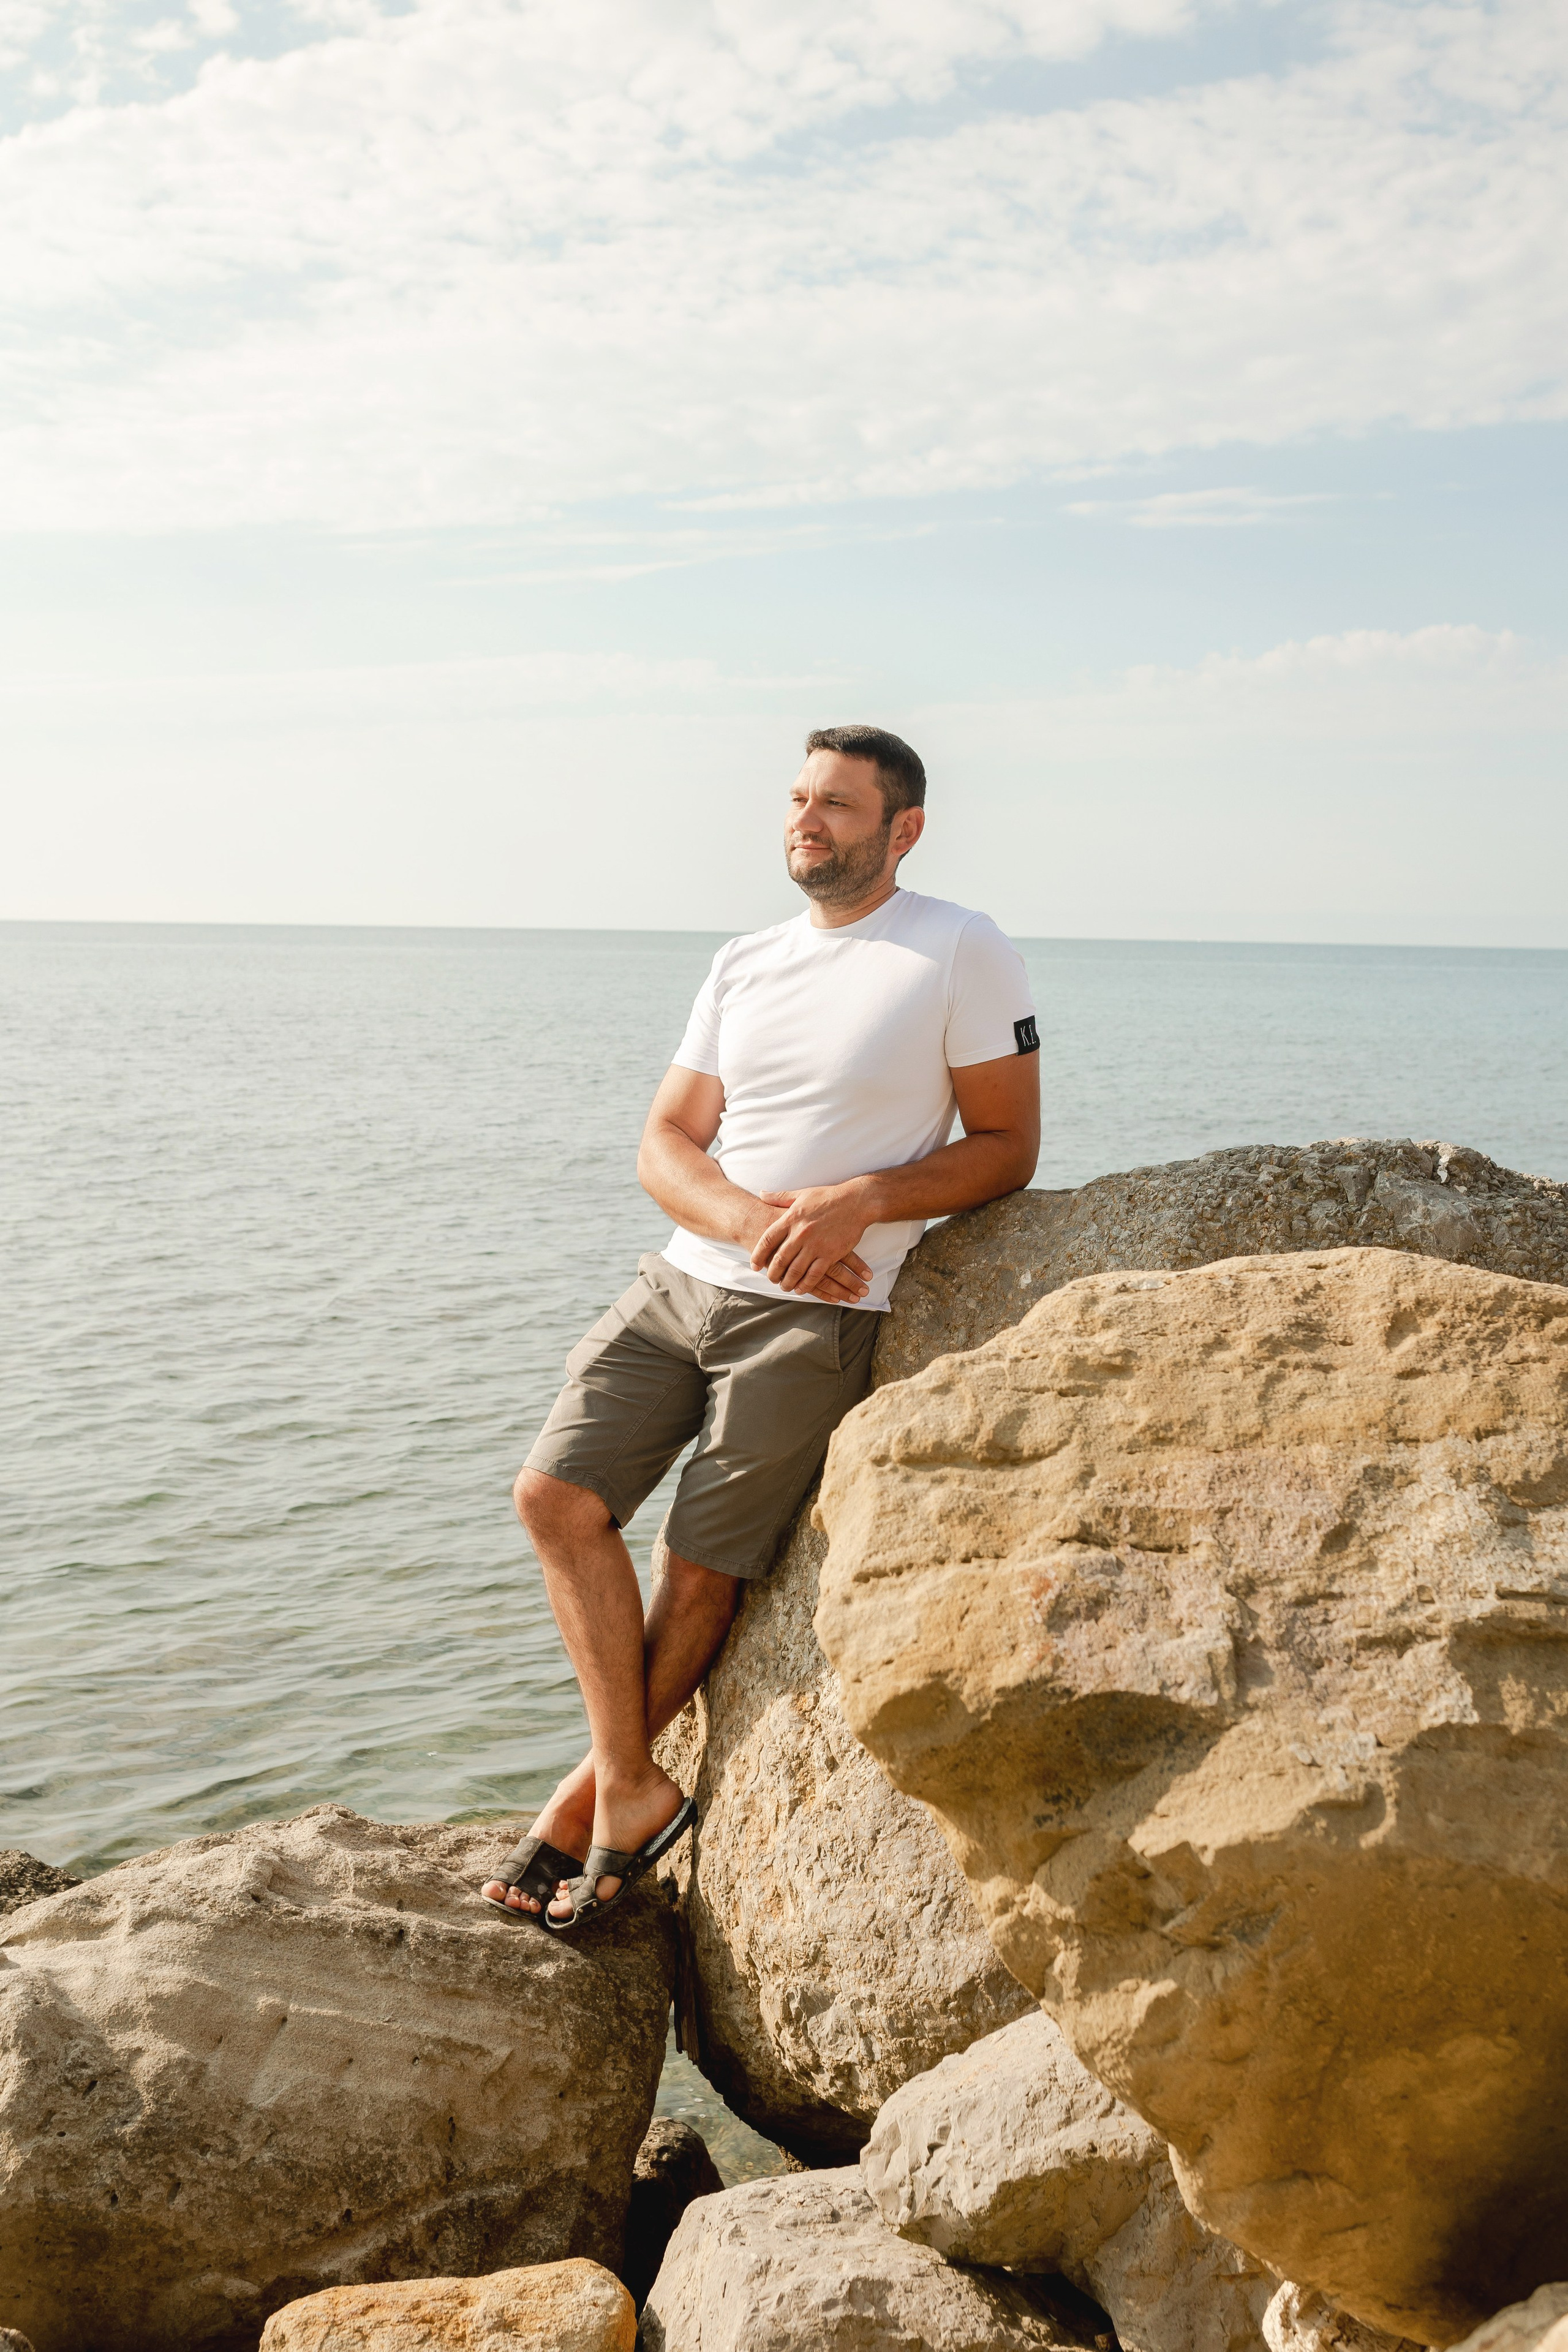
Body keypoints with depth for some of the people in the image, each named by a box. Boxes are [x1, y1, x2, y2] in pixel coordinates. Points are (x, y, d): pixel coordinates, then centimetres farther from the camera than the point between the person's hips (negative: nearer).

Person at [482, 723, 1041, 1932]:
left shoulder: (964, 953, -2)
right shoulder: (742, 965, 14)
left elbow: (1007, 1146, -3)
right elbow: (666, 1142, 9)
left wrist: (861, 1200, -19)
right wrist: (751, 1220, -13)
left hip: (815, 1316, -5)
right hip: (682, 1282, 6)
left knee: (705, 1567, -4)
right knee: (557, 1491, -8)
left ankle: (596, 1788, 17)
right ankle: (635, 1789, 0)